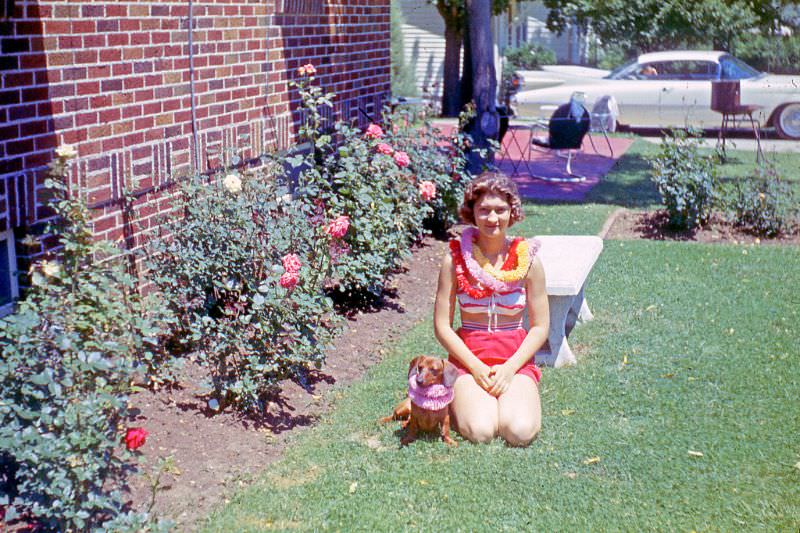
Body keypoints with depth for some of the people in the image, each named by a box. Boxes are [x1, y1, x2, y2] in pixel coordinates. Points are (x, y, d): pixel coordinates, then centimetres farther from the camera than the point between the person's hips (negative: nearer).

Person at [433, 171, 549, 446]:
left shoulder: (528, 260, -3)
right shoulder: (455, 258, -5)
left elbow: (540, 327, 1)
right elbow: (442, 326, -3)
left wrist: (509, 368, -12)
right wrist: (476, 368, -13)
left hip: (516, 358, 1)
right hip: (468, 357, -1)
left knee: (521, 432, -23)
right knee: (480, 431, -25)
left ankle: (509, 392, 10)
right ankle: (463, 397, 9)